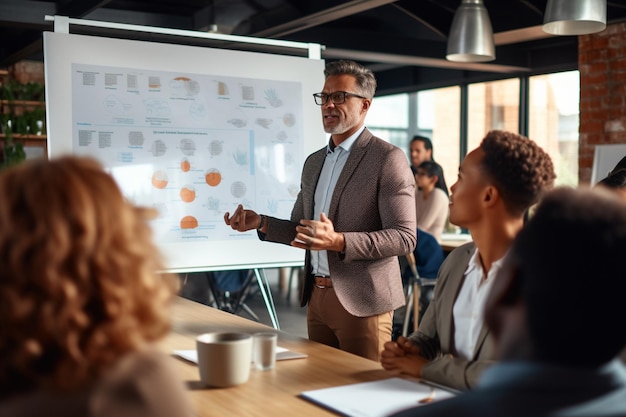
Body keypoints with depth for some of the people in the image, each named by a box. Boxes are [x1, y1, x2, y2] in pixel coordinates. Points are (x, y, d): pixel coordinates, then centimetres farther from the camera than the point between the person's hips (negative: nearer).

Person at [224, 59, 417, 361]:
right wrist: (260, 223, 0)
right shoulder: (314, 162, 14)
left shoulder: (387, 158, -10)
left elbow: (404, 237, -16)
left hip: (361, 302, -7)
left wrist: (338, 242, -27)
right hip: (317, 297, 7)